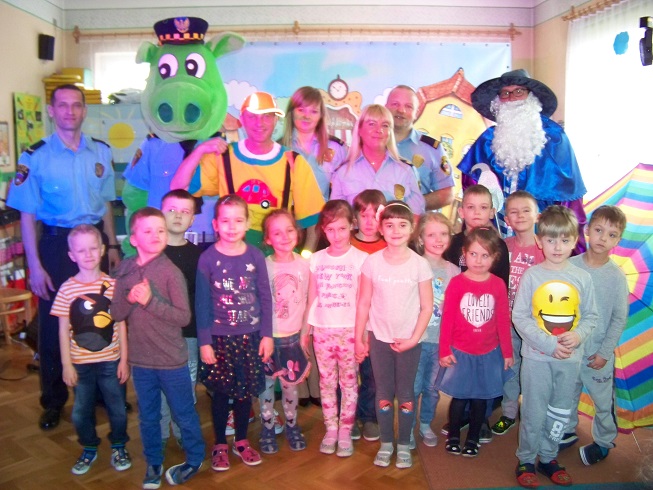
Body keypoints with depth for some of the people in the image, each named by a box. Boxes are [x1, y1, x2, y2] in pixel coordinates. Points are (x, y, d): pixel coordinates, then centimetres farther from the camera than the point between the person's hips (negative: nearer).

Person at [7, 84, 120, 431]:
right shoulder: (35, 156, -6)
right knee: (53, 326, 6)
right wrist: (35, 266, -9)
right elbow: (27, 215, -5)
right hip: (57, 243, -3)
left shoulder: (101, 152, 5)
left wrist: (112, 247, 9)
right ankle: (53, 402, 24)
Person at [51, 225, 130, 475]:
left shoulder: (113, 285, -7)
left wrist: (124, 359, -3)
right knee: (81, 412, 14)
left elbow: (121, 325, -3)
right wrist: (66, 364, -2)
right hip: (80, 363, 1)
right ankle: (89, 449, 38)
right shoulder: (67, 289, -6)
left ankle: (119, 447, 35)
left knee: (117, 408, 11)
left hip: (110, 361, -1)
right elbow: (64, 329, -1)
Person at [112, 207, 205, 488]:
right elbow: (116, 314, -1)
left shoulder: (171, 272, -15)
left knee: (184, 414, 14)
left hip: (172, 361, -4)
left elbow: (184, 317, -17)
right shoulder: (125, 269, -2)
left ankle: (194, 459, 35)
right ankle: (153, 463, 40)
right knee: (147, 417, 20)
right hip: (140, 360, 4)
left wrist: (149, 300, -25)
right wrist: (129, 299, -21)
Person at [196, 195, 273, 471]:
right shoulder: (208, 258, -7)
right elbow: (201, 302, -4)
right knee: (221, 392, 8)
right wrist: (204, 342, -6)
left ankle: (242, 441, 31)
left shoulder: (255, 256, -2)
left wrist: (267, 334, 0)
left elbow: (265, 298, 2)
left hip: (250, 337, 2)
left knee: (245, 391, 11)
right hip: (219, 338, -1)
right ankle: (220, 445, 27)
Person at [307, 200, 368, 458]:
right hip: (322, 330, 3)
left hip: (349, 330, -3)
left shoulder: (360, 259, -4)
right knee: (327, 382, 10)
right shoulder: (316, 259, 5)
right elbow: (312, 298, 9)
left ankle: (345, 432, 16)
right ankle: (330, 429, 23)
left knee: (349, 382, 4)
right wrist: (305, 330, 8)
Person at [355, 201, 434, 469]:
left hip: (409, 342, -1)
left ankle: (404, 445, 26)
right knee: (383, 394, 11)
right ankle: (386, 443, 28)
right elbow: (363, 303, 0)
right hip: (379, 339, 1)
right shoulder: (372, 262, -6)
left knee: (405, 395, 9)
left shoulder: (420, 264, -8)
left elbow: (427, 307, -4)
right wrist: (359, 339, 0)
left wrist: (414, 338, -9)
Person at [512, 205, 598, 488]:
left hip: (570, 359, 3)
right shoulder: (531, 276, -9)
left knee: (561, 413, 16)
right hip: (536, 357, -3)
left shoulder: (582, 277, -1)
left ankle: (548, 457, 36)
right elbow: (520, 317, -10)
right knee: (534, 413, 7)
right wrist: (549, 344, -17)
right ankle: (526, 460, 26)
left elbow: (590, 315, 5)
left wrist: (578, 335, -15)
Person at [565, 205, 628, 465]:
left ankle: (603, 442, 34)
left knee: (603, 400, 12)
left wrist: (605, 352, -8)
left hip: (598, 352, -2)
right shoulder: (570, 266, -8)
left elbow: (619, 319, -6)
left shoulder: (616, 276, -10)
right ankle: (567, 432, 40)